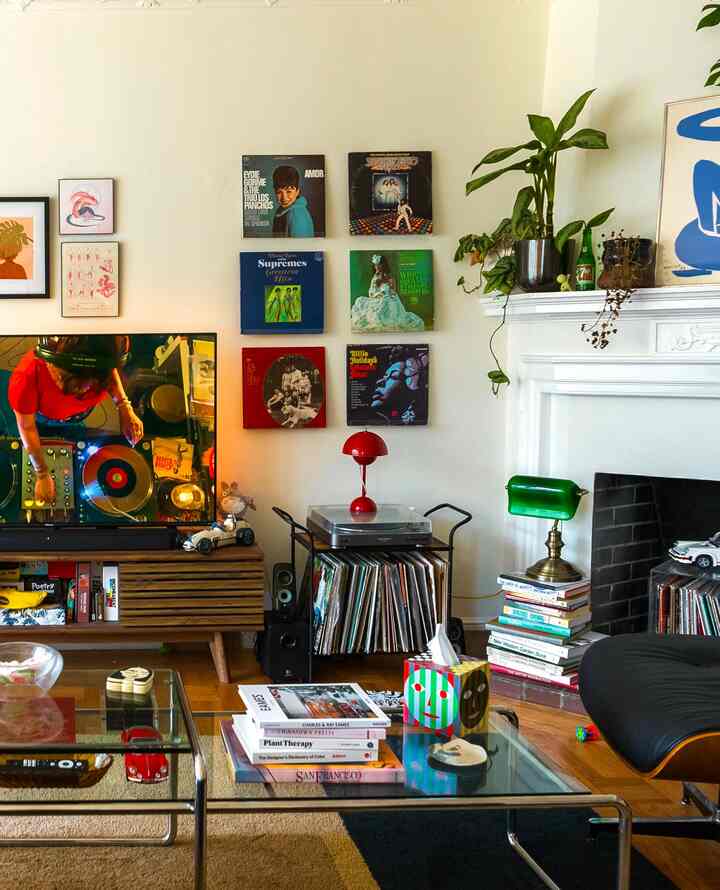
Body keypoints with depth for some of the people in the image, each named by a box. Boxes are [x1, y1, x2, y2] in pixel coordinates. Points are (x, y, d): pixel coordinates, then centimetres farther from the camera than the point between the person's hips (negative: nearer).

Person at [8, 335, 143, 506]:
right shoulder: (27, 376, -49)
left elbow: (110, 370, -14)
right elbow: (27, 427, -30)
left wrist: (124, 407, -25)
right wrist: (42, 475, -22)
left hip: (81, 412, 3)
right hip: (44, 419, -3)